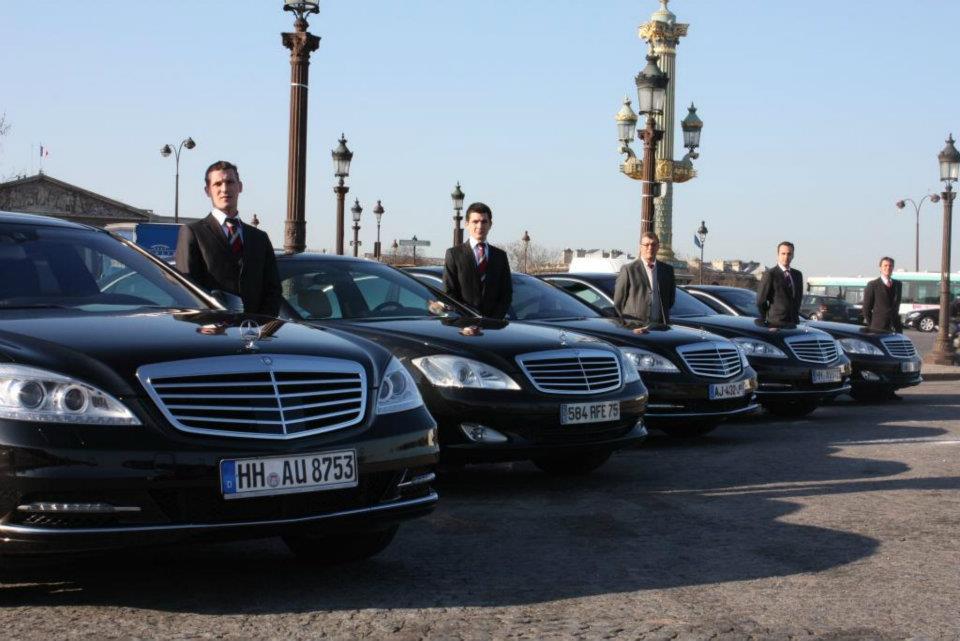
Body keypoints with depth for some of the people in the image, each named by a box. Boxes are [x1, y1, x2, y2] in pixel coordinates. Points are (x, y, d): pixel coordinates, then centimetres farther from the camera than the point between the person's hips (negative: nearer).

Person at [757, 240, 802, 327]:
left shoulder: (797, 274, 15)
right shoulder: (770, 274, -6)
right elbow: (760, 300, -5)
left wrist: (796, 315, 16)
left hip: (794, 323, 6)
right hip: (776, 324, -6)